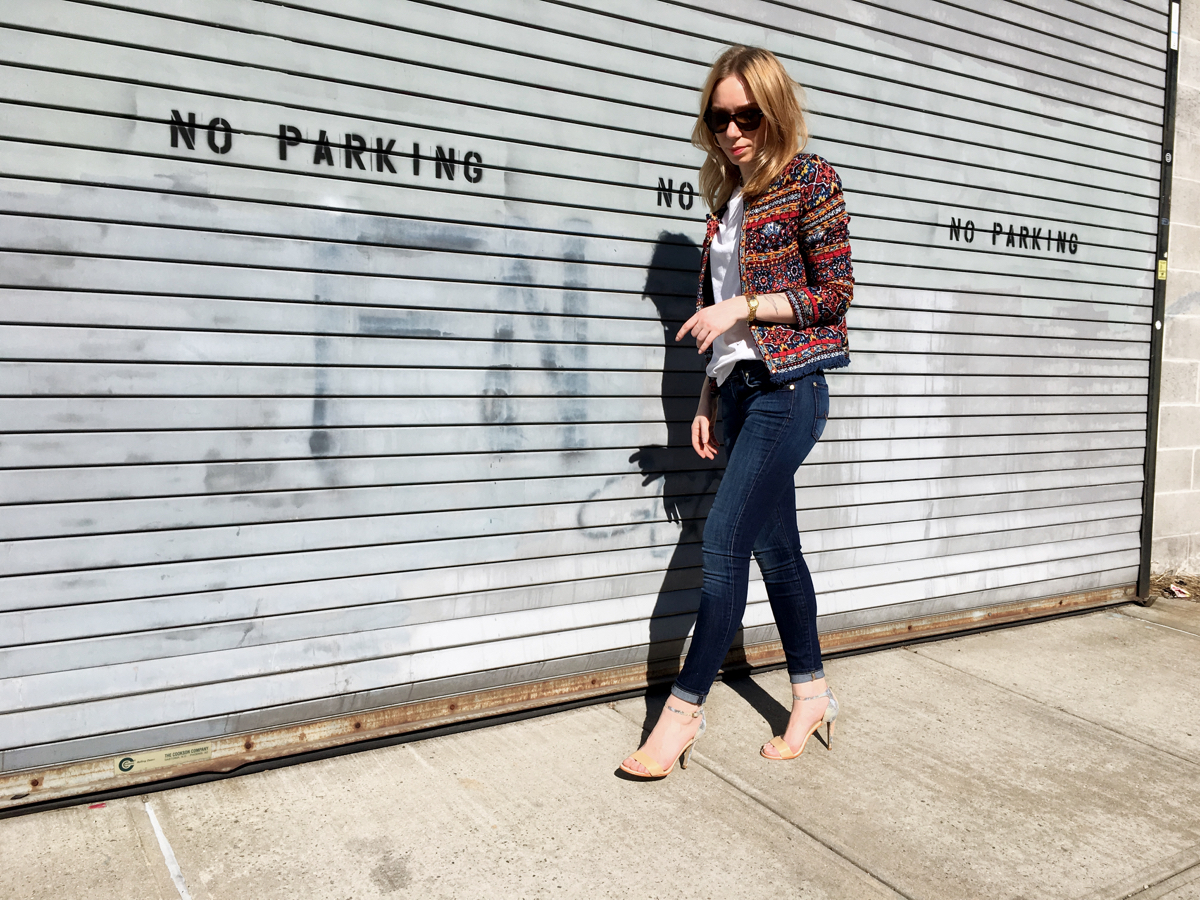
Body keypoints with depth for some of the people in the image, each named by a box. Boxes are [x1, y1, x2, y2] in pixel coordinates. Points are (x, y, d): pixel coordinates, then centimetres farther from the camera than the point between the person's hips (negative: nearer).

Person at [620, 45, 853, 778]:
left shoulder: (810, 179, -3)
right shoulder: (729, 198, 15)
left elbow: (836, 291, -7)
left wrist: (743, 307, -15)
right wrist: (708, 400, 13)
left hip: (788, 388, -7)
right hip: (741, 389, 7)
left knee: (725, 540, -11)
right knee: (774, 545, 11)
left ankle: (685, 711, -2)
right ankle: (812, 695, 25)